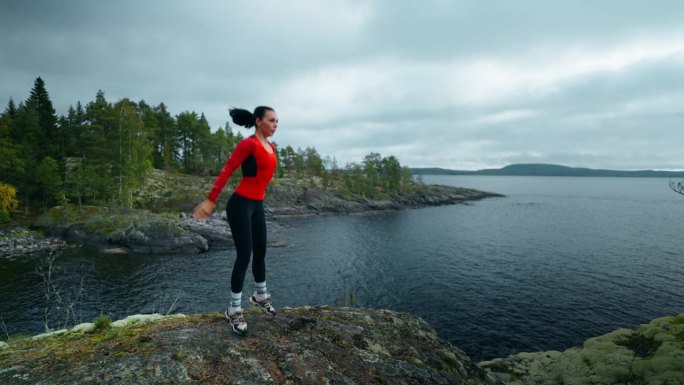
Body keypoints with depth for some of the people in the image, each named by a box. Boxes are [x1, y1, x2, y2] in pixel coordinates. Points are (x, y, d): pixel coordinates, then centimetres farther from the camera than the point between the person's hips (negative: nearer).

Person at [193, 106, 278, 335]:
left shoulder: (270, 147, 11)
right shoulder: (249, 144, -14)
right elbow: (226, 171, -17)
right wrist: (210, 200, -21)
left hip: (257, 205, 8)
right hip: (241, 204, -8)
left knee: (260, 252, 17)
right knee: (244, 256, -4)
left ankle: (261, 296, 38)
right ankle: (234, 311, 11)